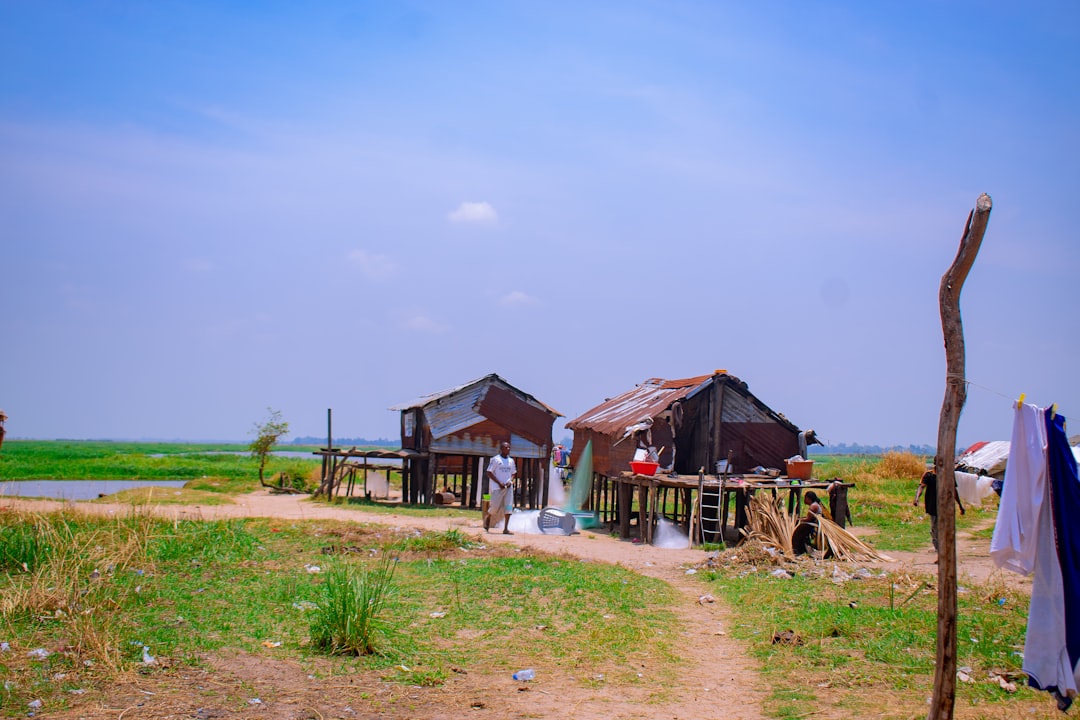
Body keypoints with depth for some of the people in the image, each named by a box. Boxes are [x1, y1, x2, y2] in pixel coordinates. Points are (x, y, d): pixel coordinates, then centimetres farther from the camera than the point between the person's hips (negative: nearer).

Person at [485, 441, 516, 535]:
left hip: (508, 487, 5)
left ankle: (506, 528, -4)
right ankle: (487, 518, 29)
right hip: (498, 487, -5)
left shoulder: (511, 460, 13)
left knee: (508, 507, -4)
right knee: (495, 506, -2)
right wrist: (499, 483, -14)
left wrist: (510, 481, -1)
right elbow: (489, 473, -7)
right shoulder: (495, 459, -4)